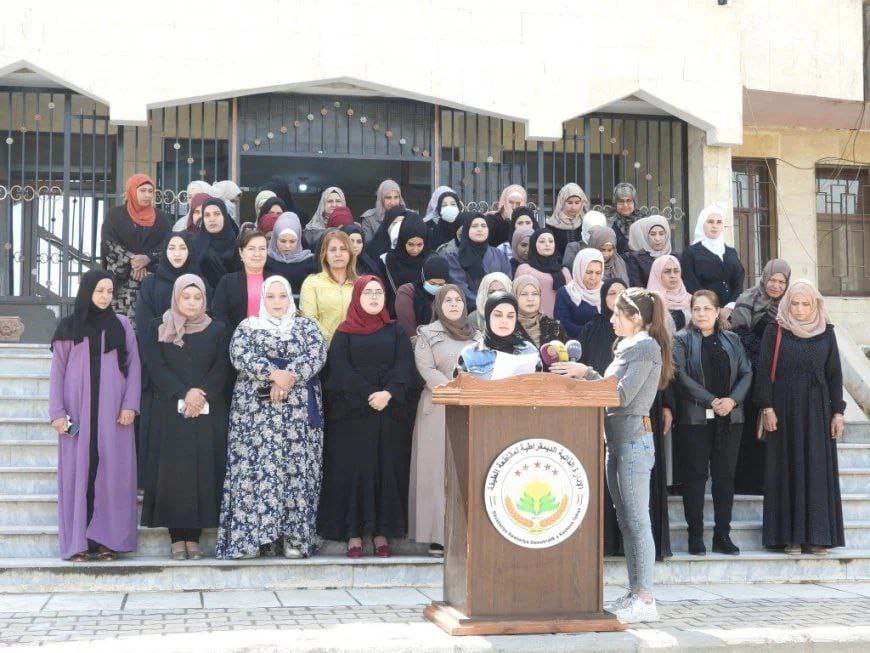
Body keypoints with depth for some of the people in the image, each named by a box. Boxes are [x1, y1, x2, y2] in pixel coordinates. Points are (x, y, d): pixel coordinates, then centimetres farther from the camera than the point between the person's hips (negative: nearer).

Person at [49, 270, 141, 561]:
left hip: (113, 411, 1)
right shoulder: (68, 327, 6)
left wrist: (130, 405, -5)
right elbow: (57, 371, 5)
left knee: (112, 471, -2)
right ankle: (78, 541, 1)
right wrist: (57, 412, -4)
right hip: (77, 411, -1)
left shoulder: (122, 325, 8)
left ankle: (108, 539, 3)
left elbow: (134, 366, 6)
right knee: (78, 471, -2)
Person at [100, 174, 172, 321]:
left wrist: (148, 258, -14)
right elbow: (108, 243, -1)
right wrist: (131, 260, -13)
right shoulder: (115, 214, 10)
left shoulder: (161, 218, 15)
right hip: (122, 280, -1)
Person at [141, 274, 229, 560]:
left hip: (208, 413, 1)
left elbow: (221, 369, 2)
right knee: (172, 471, -5)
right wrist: (184, 394, -15)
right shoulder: (157, 328, 7)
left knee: (203, 471, -3)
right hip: (170, 413, -1)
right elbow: (156, 367, -2)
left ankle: (194, 536, 2)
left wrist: (202, 395, -14)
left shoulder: (217, 330, 10)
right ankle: (177, 538, -1)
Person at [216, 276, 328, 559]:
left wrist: (289, 377, -17)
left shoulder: (306, 326, 14)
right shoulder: (247, 327, 12)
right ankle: (249, 536, -8)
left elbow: (316, 355, -3)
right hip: (256, 409, -1)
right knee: (256, 467, -8)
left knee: (297, 467, -4)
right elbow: (241, 357, -6)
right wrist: (274, 374, -18)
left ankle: (294, 536, -2)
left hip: (299, 410, 1)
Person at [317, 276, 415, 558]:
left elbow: (405, 365, -1)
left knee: (387, 469, 0)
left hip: (390, 411, 2)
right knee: (353, 469, -3)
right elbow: (341, 369, -5)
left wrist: (388, 393, -17)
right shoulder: (344, 333, 7)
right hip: (352, 412, -1)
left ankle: (381, 533, 4)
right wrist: (369, 395, -16)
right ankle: (354, 534, 2)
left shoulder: (396, 331, 11)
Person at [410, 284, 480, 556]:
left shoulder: (476, 335, 17)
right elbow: (427, 370, -5)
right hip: (439, 409, -3)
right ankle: (438, 536, -4)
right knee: (439, 470, -5)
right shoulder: (428, 334, 6)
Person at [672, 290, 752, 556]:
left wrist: (733, 400, -11)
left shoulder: (732, 340, 13)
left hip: (729, 418, 3)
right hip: (694, 417, -3)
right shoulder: (681, 340, 3)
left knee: (725, 476, 5)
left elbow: (746, 373, 6)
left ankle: (722, 535, 11)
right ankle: (695, 536, 6)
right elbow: (681, 376, -9)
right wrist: (711, 401, -16)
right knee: (695, 476, 0)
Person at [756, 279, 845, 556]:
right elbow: (764, 370, -3)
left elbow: (835, 374, 7)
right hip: (785, 408, -2)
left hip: (817, 409, 2)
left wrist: (837, 412, 2)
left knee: (818, 469, 0)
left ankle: (817, 536, 5)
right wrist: (767, 408, -10)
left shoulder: (826, 333, 6)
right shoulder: (775, 331, 0)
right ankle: (791, 536, 3)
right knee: (789, 469, 0)